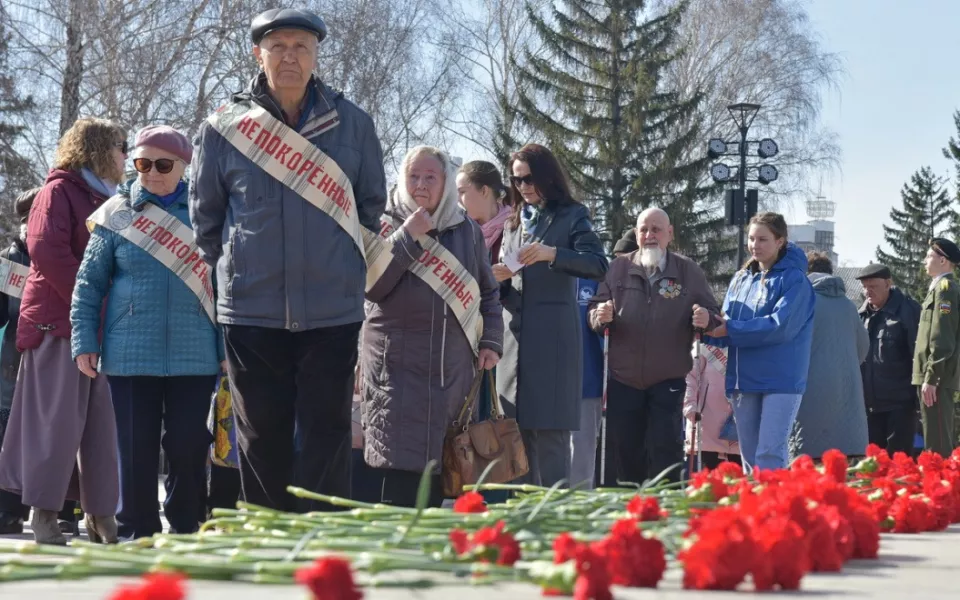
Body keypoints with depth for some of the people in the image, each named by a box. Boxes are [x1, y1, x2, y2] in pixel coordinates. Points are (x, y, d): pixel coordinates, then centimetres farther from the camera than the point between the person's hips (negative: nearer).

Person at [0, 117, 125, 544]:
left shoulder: (108, 199, 20)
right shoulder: (59, 190, -4)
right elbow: (46, 251, -16)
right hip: (60, 321, -7)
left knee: (103, 420, 5)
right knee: (59, 418, -6)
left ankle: (100, 513, 11)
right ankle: (44, 512, 2)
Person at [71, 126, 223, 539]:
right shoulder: (116, 213, 4)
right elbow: (89, 282, 5)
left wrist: (227, 346, 0)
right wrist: (84, 341, -2)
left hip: (194, 356, 0)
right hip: (130, 356, 0)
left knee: (189, 450, 4)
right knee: (136, 451, 4)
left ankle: (186, 536, 17)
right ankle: (137, 535, 14)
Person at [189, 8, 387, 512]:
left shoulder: (352, 124, 3)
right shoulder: (224, 127, 1)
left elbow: (371, 205, 15)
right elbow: (204, 214, 12)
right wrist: (234, 268, 10)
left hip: (333, 312, 0)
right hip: (251, 312, 0)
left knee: (327, 437, 0)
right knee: (262, 439, 6)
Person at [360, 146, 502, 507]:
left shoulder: (468, 231, 12)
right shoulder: (387, 224, 3)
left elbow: (488, 292, 21)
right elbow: (370, 287, -9)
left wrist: (491, 342, 10)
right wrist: (407, 238, -13)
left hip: (453, 366, 3)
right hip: (398, 364, -3)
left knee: (441, 465, 2)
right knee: (403, 468, -12)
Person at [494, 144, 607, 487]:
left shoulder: (572, 217, 4)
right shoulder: (514, 221, 20)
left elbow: (599, 265, -11)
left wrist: (552, 253, -23)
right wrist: (500, 279, -3)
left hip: (553, 337, -5)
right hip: (515, 337, 5)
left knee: (549, 431, -9)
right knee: (517, 432, 5)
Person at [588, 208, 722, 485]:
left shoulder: (688, 271, 3)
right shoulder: (618, 268, 5)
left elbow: (712, 314, 5)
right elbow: (594, 310, 7)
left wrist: (706, 318, -19)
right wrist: (600, 316, -17)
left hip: (668, 380, -1)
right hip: (623, 379, 2)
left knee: (665, 451, -5)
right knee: (623, 451, 5)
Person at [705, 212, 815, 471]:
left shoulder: (794, 279, -5)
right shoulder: (741, 279, 14)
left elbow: (781, 326, -17)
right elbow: (727, 323, 9)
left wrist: (729, 329, -16)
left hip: (781, 380, -6)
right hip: (744, 379, 6)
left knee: (770, 456, -13)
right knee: (749, 457, 10)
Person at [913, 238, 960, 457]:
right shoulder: (942, 287, 19)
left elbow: (942, 339, -18)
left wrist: (930, 378, -20)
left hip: (937, 376, -10)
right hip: (940, 376, 10)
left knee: (937, 444, -10)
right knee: (941, 441, 13)